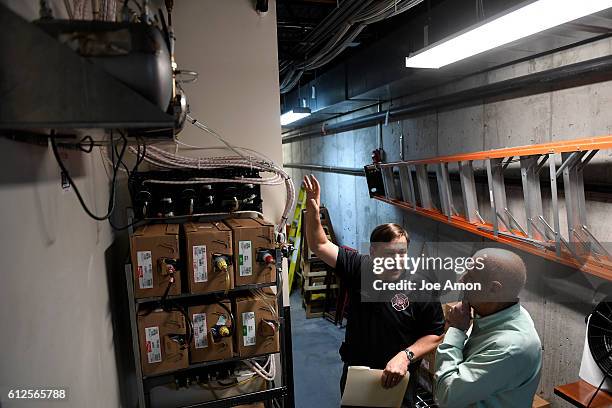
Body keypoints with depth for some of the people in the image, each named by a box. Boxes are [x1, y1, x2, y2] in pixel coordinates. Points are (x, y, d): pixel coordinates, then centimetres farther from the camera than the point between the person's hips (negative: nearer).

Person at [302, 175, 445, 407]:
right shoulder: (358, 268, -12)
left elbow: (436, 335, -11)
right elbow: (319, 246, -11)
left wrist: (405, 356, -25)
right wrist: (313, 211, -25)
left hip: (397, 380, -2)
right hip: (354, 372, 3)